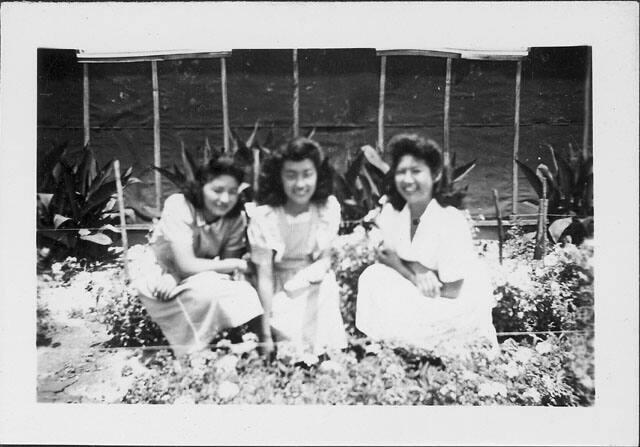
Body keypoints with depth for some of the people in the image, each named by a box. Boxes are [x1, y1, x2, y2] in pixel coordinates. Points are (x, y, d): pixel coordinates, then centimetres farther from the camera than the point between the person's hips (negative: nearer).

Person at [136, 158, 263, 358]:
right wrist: (239, 264, -21)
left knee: (245, 295, -26)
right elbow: (186, 265, -27)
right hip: (160, 283, -3)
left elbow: (228, 272, -13)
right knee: (209, 294, -34)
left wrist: (176, 278, -28)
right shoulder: (178, 207, -22)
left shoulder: (236, 218, -10)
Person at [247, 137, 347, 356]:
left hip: (317, 287, 2)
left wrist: (315, 272, -23)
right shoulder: (263, 216, -18)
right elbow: (264, 276, -18)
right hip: (280, 291, -2)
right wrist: (266, 334, -20)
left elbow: (325, 258, 0)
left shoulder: (328, 207, -11)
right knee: (293, 342, -17)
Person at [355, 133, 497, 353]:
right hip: (422, 295, 6)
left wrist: (397, 260, -18)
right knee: (373, 277, -13)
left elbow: (450, 292, -23)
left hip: (459, 306, -6)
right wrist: (416, 273, -26)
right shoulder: (392, 210, -7)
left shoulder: (451, 221, -25)